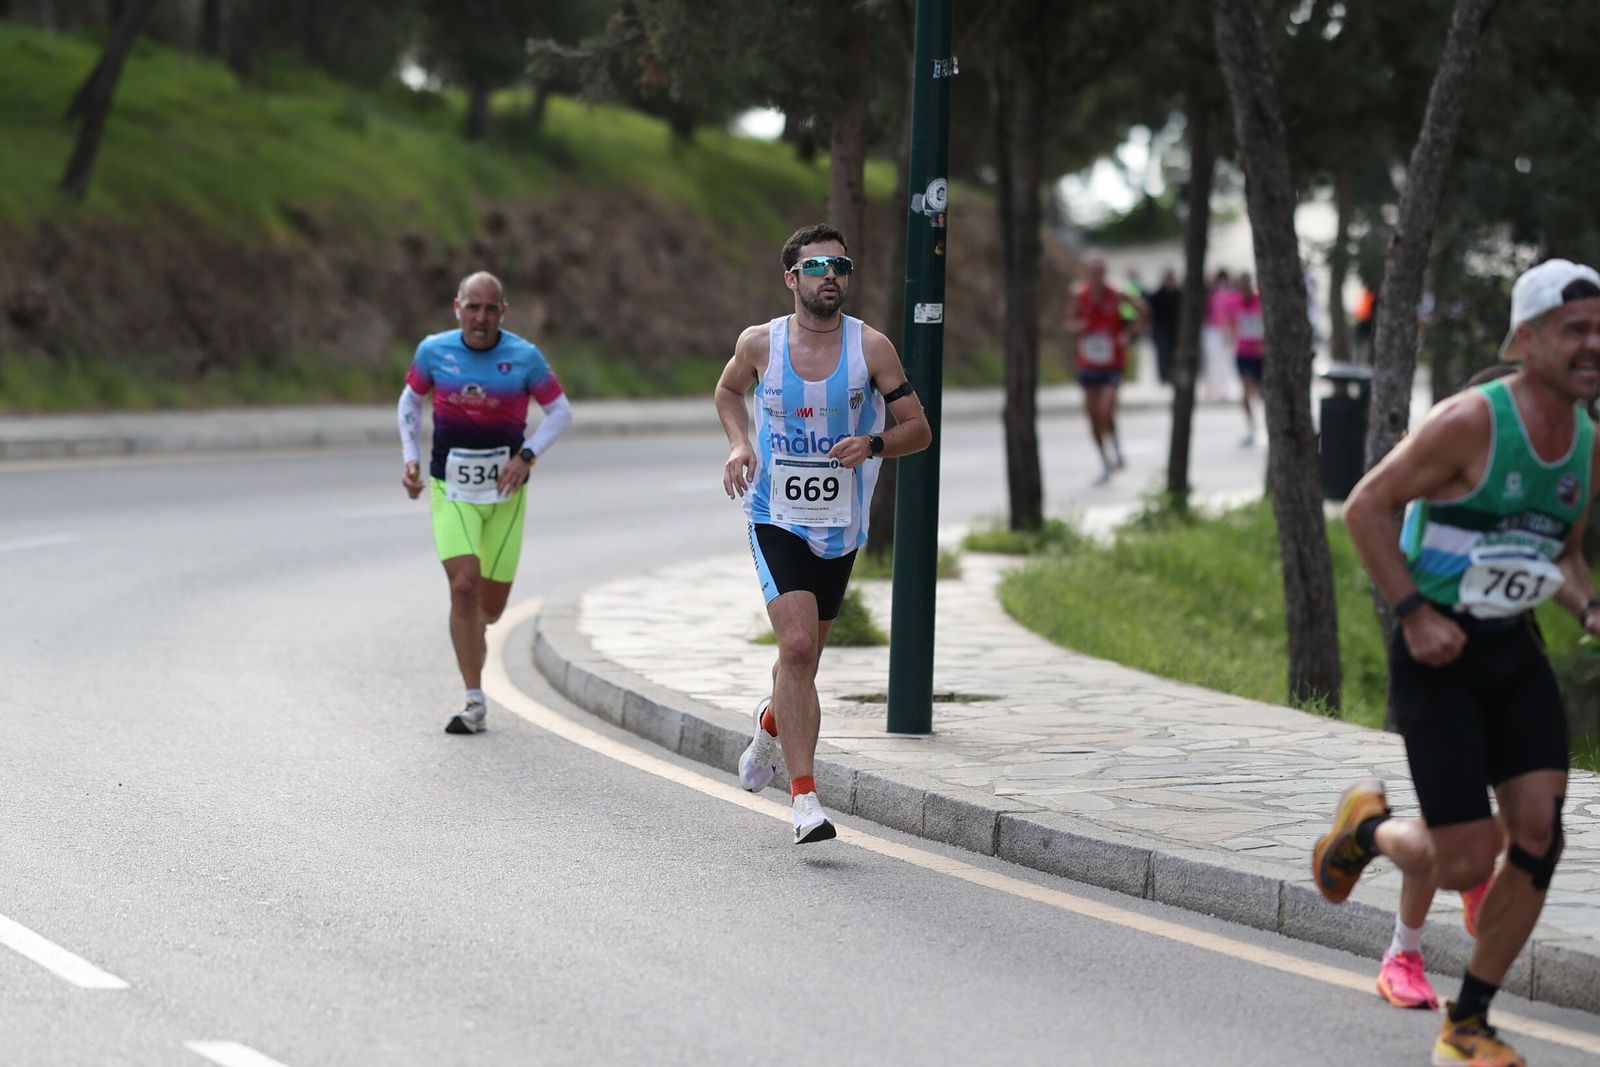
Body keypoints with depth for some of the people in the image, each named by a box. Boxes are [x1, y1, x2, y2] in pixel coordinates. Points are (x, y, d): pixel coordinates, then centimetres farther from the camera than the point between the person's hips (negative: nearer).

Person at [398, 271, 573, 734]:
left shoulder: (525, 357, -8)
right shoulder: (433, 351, -4)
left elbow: (560, 410, 2)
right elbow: (410, 401, 13)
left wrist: (527, 457, -12)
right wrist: (411, 460, 2)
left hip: (505, 490, 1)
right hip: (451, 489, -1)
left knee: (491, 604, 7)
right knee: (463, 585, -17)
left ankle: (474, 634, 46)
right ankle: (474, 702, -12)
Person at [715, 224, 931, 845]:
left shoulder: (870, 347, -7)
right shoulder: (760, 344, -5)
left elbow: (919, 430, -2)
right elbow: (728, 390, 17)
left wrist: (873, 444, -22)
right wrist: (739, 444, -1)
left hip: (840, 528, 2)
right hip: (776, 520, -2)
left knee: (804, 656, 16)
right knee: (797, 646, -19)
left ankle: (772, 723, 51)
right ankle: (804, 795, -19)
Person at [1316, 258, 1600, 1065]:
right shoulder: (1471, 422, -18)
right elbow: (1366, 506, -13)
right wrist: (1414, 613, -19)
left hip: (1515, 650, 7)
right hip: (1438, 655, -7)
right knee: (1464, 865, -9)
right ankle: (1367, 825, 26)